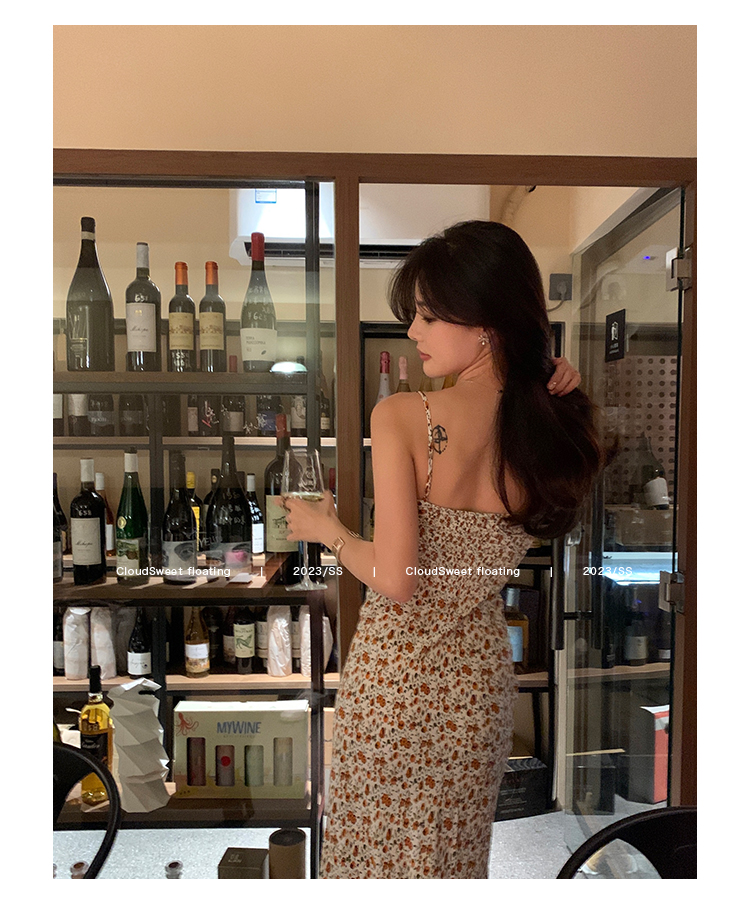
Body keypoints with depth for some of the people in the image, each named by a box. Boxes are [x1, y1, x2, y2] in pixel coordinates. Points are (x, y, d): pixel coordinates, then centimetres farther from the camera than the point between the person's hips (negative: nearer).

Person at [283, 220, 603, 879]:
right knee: (452, 852, 27)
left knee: (371, 838, 22)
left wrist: (326, 528, -4)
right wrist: (561, 389, -3)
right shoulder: (552, 424, -10)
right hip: (480, 675, 4)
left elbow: (393, 577, -24)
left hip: (392, 669, -4)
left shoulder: (401, 416, -22)